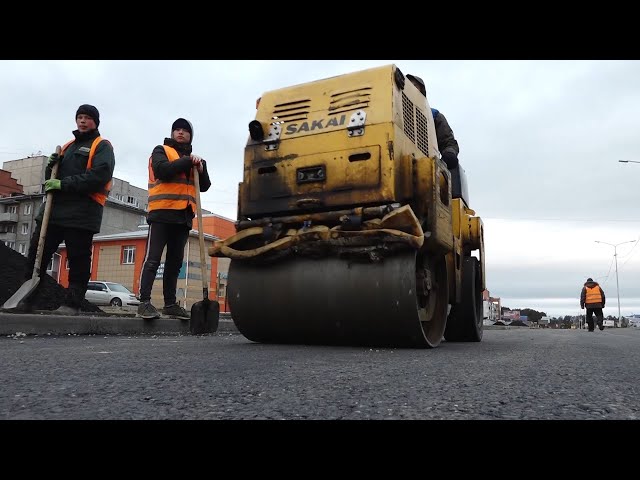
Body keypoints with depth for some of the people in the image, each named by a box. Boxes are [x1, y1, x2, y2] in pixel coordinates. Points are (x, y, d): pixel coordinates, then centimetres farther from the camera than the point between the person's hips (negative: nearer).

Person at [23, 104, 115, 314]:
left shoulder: (102, 146, 3)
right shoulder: (68, 146, 25)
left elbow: (99, 176, -15)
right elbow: (51, 179, 26)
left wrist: (64, 184, -16)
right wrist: (52, 165, 3)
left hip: (82, 213, -7)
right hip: (54, 208, 7)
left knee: (78, 261, -3)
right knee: (36, 253, 4)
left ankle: (72, 303, 3)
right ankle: (25, 299, 12)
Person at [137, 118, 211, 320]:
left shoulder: (194, 159, 23)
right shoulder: (161, 150, 7)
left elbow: (204, 186, 13)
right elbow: (163, 170, -14)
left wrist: (201, 168, -5)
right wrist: (187, 161, -13)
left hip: (183, 217, 6)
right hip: (162, 213, -5)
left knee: (175, 262, 7)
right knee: (153, 259, -8)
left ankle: (170, 304, 11)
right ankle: (144, 302, -8)